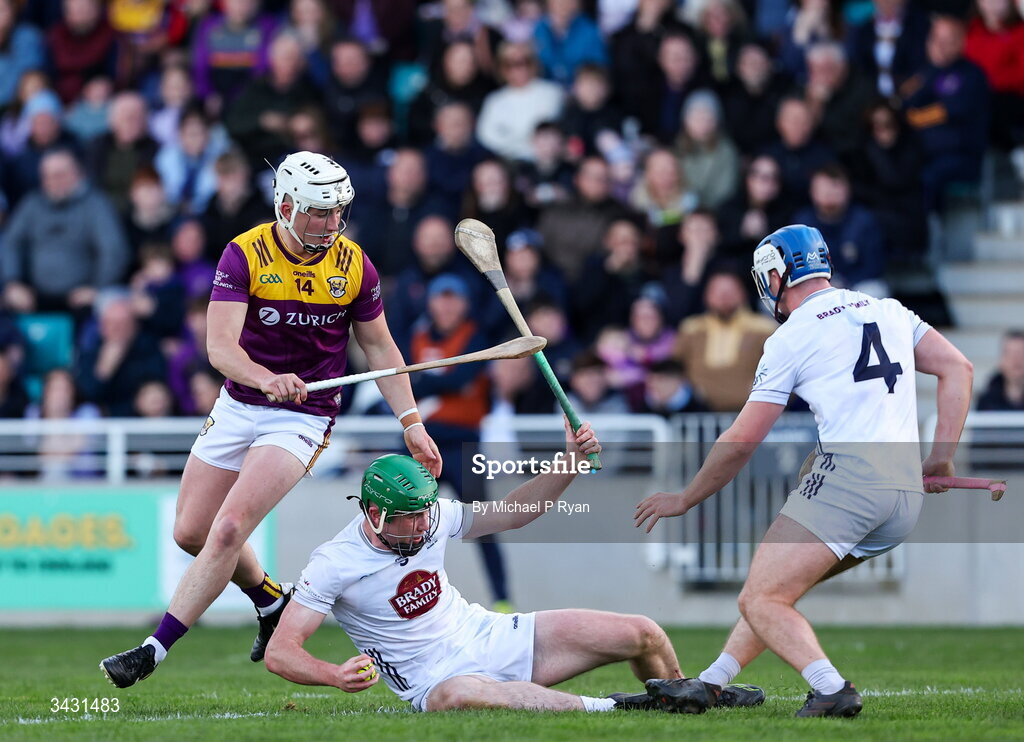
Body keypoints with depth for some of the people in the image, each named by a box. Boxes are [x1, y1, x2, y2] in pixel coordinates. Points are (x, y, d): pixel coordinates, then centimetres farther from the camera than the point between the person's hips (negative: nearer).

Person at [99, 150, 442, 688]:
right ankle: (273, 604, 35)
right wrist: (267, 379, -44)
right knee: (191, 532, 8)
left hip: (303, 417, -2)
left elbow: (379, 348, 7)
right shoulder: (244, 255, -13)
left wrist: (411, 423, 0)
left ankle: (152, 652, -18)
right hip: (238, 406, 2)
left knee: (229, 528, -19)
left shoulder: (354, 265, -6)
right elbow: (220, 346, -24)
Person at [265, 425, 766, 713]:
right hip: (437, 677, -6)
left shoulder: (432, 516, 0)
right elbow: (280, 652, -18)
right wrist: (336, 676, -38)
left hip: (490, 637, 6)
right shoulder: (333, 565, -16)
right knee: (461, 696, -47)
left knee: (643, 635, -2)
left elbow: (512, 514, 14)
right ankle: (609, 710, -38)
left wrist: (570, 462, 0)